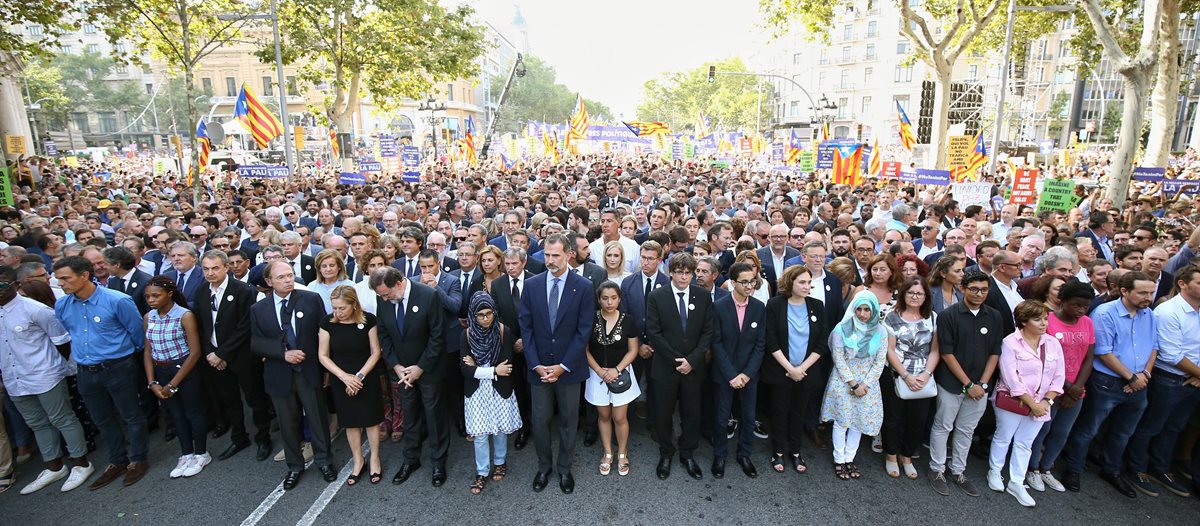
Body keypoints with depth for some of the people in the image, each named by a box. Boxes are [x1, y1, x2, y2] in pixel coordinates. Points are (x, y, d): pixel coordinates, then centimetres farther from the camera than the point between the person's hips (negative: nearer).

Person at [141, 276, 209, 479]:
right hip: (161, 372, 5)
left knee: (193, 413, 8)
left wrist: (173, 384, -13)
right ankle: (187, 455, 32)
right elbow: (148, 351, 6)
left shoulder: (185, 316, -16)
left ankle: (201, 454, 25)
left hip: (185, 370, -5)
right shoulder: (149, 317, 1)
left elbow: (195, 352, -16)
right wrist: (153, 382, -3)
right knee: (176, 414, 17)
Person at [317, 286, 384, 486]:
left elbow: (375, 352, -7)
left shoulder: (368, 320, -14)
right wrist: (344, 376, -14)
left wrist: (359, 376, -16)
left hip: (367, 379, -1)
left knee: (371, 419, 8)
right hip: (340, 381, 2)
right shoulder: (328, 322, -10)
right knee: (350, 421, 13)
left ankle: (375, 459, 27)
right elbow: (323, 355, -5)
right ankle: (358, 461, 31)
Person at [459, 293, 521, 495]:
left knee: (500, 429, 15)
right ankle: (482, 472, 24)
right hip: (476, 391, 1)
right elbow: (464, 368, -12)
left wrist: (477, 367, -12)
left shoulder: (504, 332, -15)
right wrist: (494, 370, -18)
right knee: (479, 434, 6)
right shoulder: (467, 334, -9)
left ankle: (500, 462, 39)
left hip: (500, 390, -1)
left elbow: (507, 366, -19)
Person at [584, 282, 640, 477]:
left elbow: (633, 350, -3)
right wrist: (599, 371, -13)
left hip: (621, 374, -1)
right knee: (603, 415, 13)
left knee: (620, 417, 4)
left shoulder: (627, 321, -8)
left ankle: (622, 454, 25)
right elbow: (585, 349, -3)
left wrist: (616, 370, -14)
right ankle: (608, 453, 30)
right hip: (598, 374, 1)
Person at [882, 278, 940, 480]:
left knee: (918, 420, 9)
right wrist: (906, 376, -14)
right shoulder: (893, 317, -6)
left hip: (923, 380, 3)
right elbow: (890, 350, -8)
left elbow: (935, 350, 0)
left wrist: (926, 374, -12)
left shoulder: (932, 317, 2)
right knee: (894, 418, 9)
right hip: (896, 377, -2)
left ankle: (907, 456, 30)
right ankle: (891, 456, 28)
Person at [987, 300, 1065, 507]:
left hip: (1040, 405, 4)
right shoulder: (1010, 342, -14)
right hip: (1011, 401, -4)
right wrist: (1032, 404, -15)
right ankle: (994, 472, 29)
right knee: (1003, 438, 10)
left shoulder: (1053, 344, 1)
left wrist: (1046, 401, -8)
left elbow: (1058, 377, 3)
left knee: (1025, 444, 12)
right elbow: (1011, 379, -17)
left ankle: (1016, 483, 22)